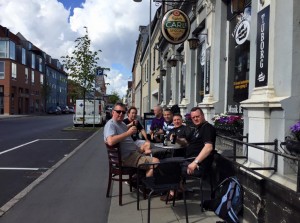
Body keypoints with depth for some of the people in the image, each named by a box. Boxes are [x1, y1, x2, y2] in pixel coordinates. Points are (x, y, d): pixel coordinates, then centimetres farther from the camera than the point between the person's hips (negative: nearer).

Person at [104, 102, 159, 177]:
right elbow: (110, 141, -32)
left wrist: (142, 150, 12)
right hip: (126, 157, -11)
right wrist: (128, 133, -26)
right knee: (155, 162, -22)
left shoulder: (122, 124, 19)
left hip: (134, 153, 11)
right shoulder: (110, 125, -12)